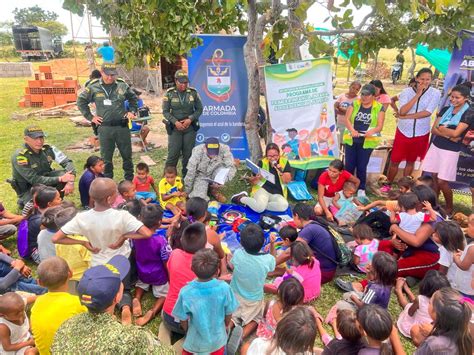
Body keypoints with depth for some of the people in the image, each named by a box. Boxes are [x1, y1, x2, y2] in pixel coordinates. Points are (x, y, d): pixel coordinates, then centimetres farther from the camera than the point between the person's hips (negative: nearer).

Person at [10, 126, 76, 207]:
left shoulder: (48, 149, -13)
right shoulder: (19, 156, -27)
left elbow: (67, 162, -12)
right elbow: (34, 180, -30)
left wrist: (70, 181, -30)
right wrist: (60, 179, -36)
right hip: (28, 189, -4)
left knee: (65, 174, -21)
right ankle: (23, 202, 2)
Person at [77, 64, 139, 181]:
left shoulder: (122, 85, 0)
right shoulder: (94, 87, -2)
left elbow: (133, 98, 18)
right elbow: (81, 101, 9)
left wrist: (132, 111, 7)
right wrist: (90, 117, 4)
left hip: (122, 126, 1)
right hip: (104, 127, -1)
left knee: (127, 155, 10)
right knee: (106, 158, 8)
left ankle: (130, 180, 24)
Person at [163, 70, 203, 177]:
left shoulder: (193, 93, -1)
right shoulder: (169, 94, -3)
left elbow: (199, 109, 4)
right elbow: (165, 111, -1)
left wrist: (190, 119, -11)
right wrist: (175, 122, -14)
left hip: (190, 127, 1)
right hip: (175, 128, -1)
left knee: (188, 153, 6)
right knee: (173, 154, -3)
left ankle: (187, 177, 20)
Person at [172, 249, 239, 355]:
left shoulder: (185, 292, -26)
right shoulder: (224, 288, -24)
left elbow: (183, 320, -11)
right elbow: (228, 315, -9)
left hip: (195, 341, -1)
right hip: (218, 340, 1)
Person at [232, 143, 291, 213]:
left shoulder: (284, 162, 0)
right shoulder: (262, 163, -1)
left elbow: (287, 181, -5)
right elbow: (252, 182, 3)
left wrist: (281, 172, -22)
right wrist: (257, 178, -20)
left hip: (277, 194, 2)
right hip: (262, 189, -2)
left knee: (284, 206, -32)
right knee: (259, 208, -33)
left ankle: (262, 204, -12)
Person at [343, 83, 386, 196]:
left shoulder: (379, 108, 1)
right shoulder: (354, 104, 6)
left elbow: (380, 126, -4)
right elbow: (347, 119, -3)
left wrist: (372, 131, -26)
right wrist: (352, 130, -22)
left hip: (367, 141, -2)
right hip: (351, 139, 2)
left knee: (362, 167, 4)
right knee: (349, 165, 5)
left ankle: (361, 189, 20)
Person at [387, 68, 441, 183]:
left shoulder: (435, 93, -6)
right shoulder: (407, 91, -6)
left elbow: (427, 112, -16)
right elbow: (403, 111, -19)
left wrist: (406, 116, -17)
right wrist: (417, 94, -19)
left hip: (421, 134, 0)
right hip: (403, 132, 0)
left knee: (411, 161, 15)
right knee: (394, 161, 5)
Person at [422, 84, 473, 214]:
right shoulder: (445, 109, 6)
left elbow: (456, 133, -20)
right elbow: (434, 130, 0)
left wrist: (441, 128, -4)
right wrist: (448, 136, -16)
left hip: (451, 151, -5)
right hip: (435, 146, 5)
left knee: (442, 181, -3)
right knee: (434, 177, 9)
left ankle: (449, 208, 17)